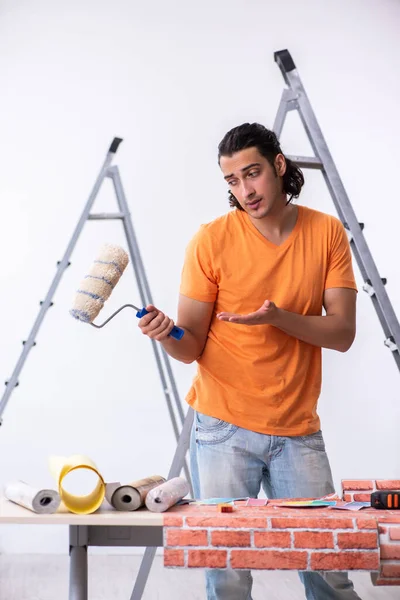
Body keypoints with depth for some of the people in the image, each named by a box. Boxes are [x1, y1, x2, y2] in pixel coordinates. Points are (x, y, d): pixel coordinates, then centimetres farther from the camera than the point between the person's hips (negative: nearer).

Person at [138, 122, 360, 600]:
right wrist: (167, 334, -27)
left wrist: (278, 317, -21)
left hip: (299, 431, 2)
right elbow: (192, 348, -5)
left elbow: (342, 333, -5)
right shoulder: (212, 240, -6)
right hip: (225, 429, -2)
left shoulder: (327, 233, 0)